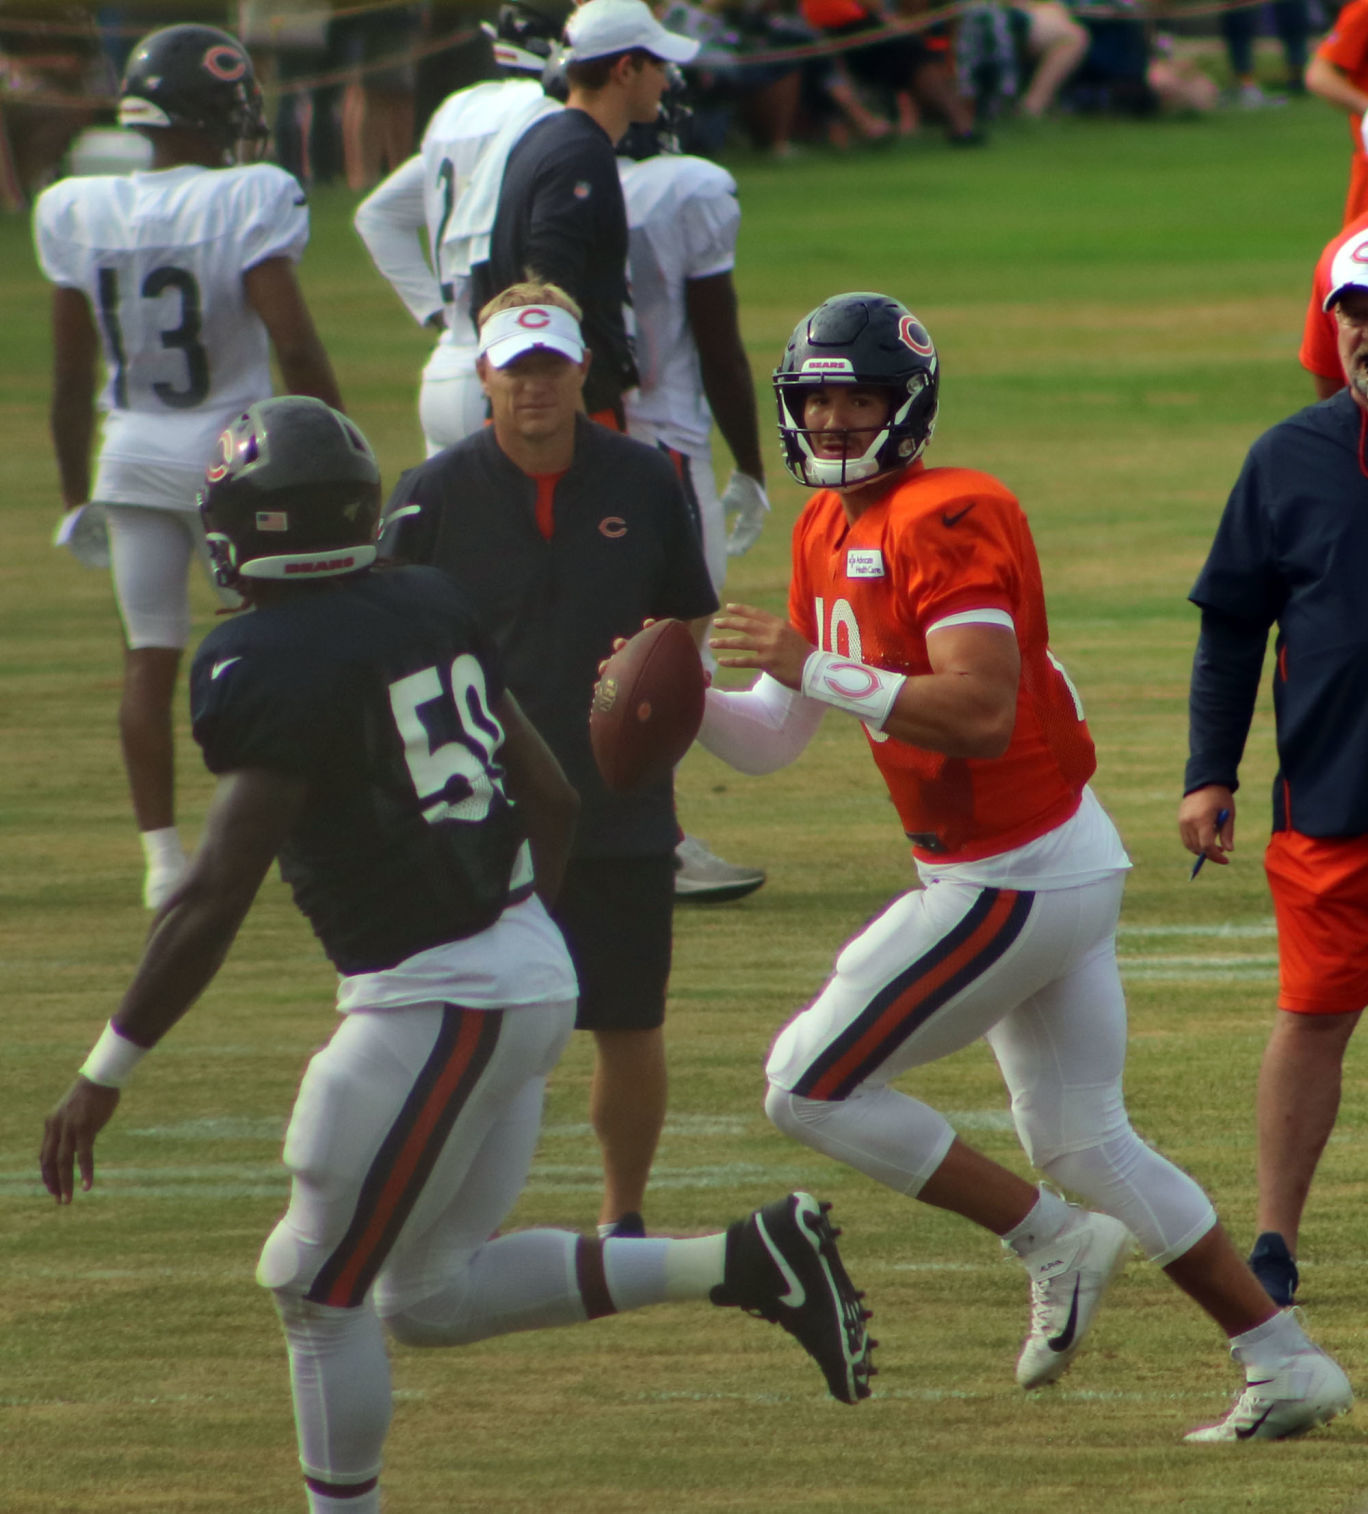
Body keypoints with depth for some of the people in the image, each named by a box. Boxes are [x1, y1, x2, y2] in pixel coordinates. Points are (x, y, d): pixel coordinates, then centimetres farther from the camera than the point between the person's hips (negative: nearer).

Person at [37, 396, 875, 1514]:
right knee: (432, 1296, 17)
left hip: (434, 1003, -9)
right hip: (533, 971, 9)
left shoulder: (267, 667, -17)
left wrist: (106, 1074, -14)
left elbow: (216, 897, -20)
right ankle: (748, 1263, 11)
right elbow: (553, 800, 15)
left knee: (317, 1286, 5)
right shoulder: (429, 609, 8)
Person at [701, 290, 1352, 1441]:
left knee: (810, 1088, -5)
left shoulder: (945, 520, -18)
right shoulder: (827, 532, 12)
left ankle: (1053, 1242, 2)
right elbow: (774, 740, 13)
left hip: (1017, 880, -10)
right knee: (1082, 1143, 15)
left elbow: (983, 712, -30)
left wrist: (818, 668, -29)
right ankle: (1289, 1369, 17)